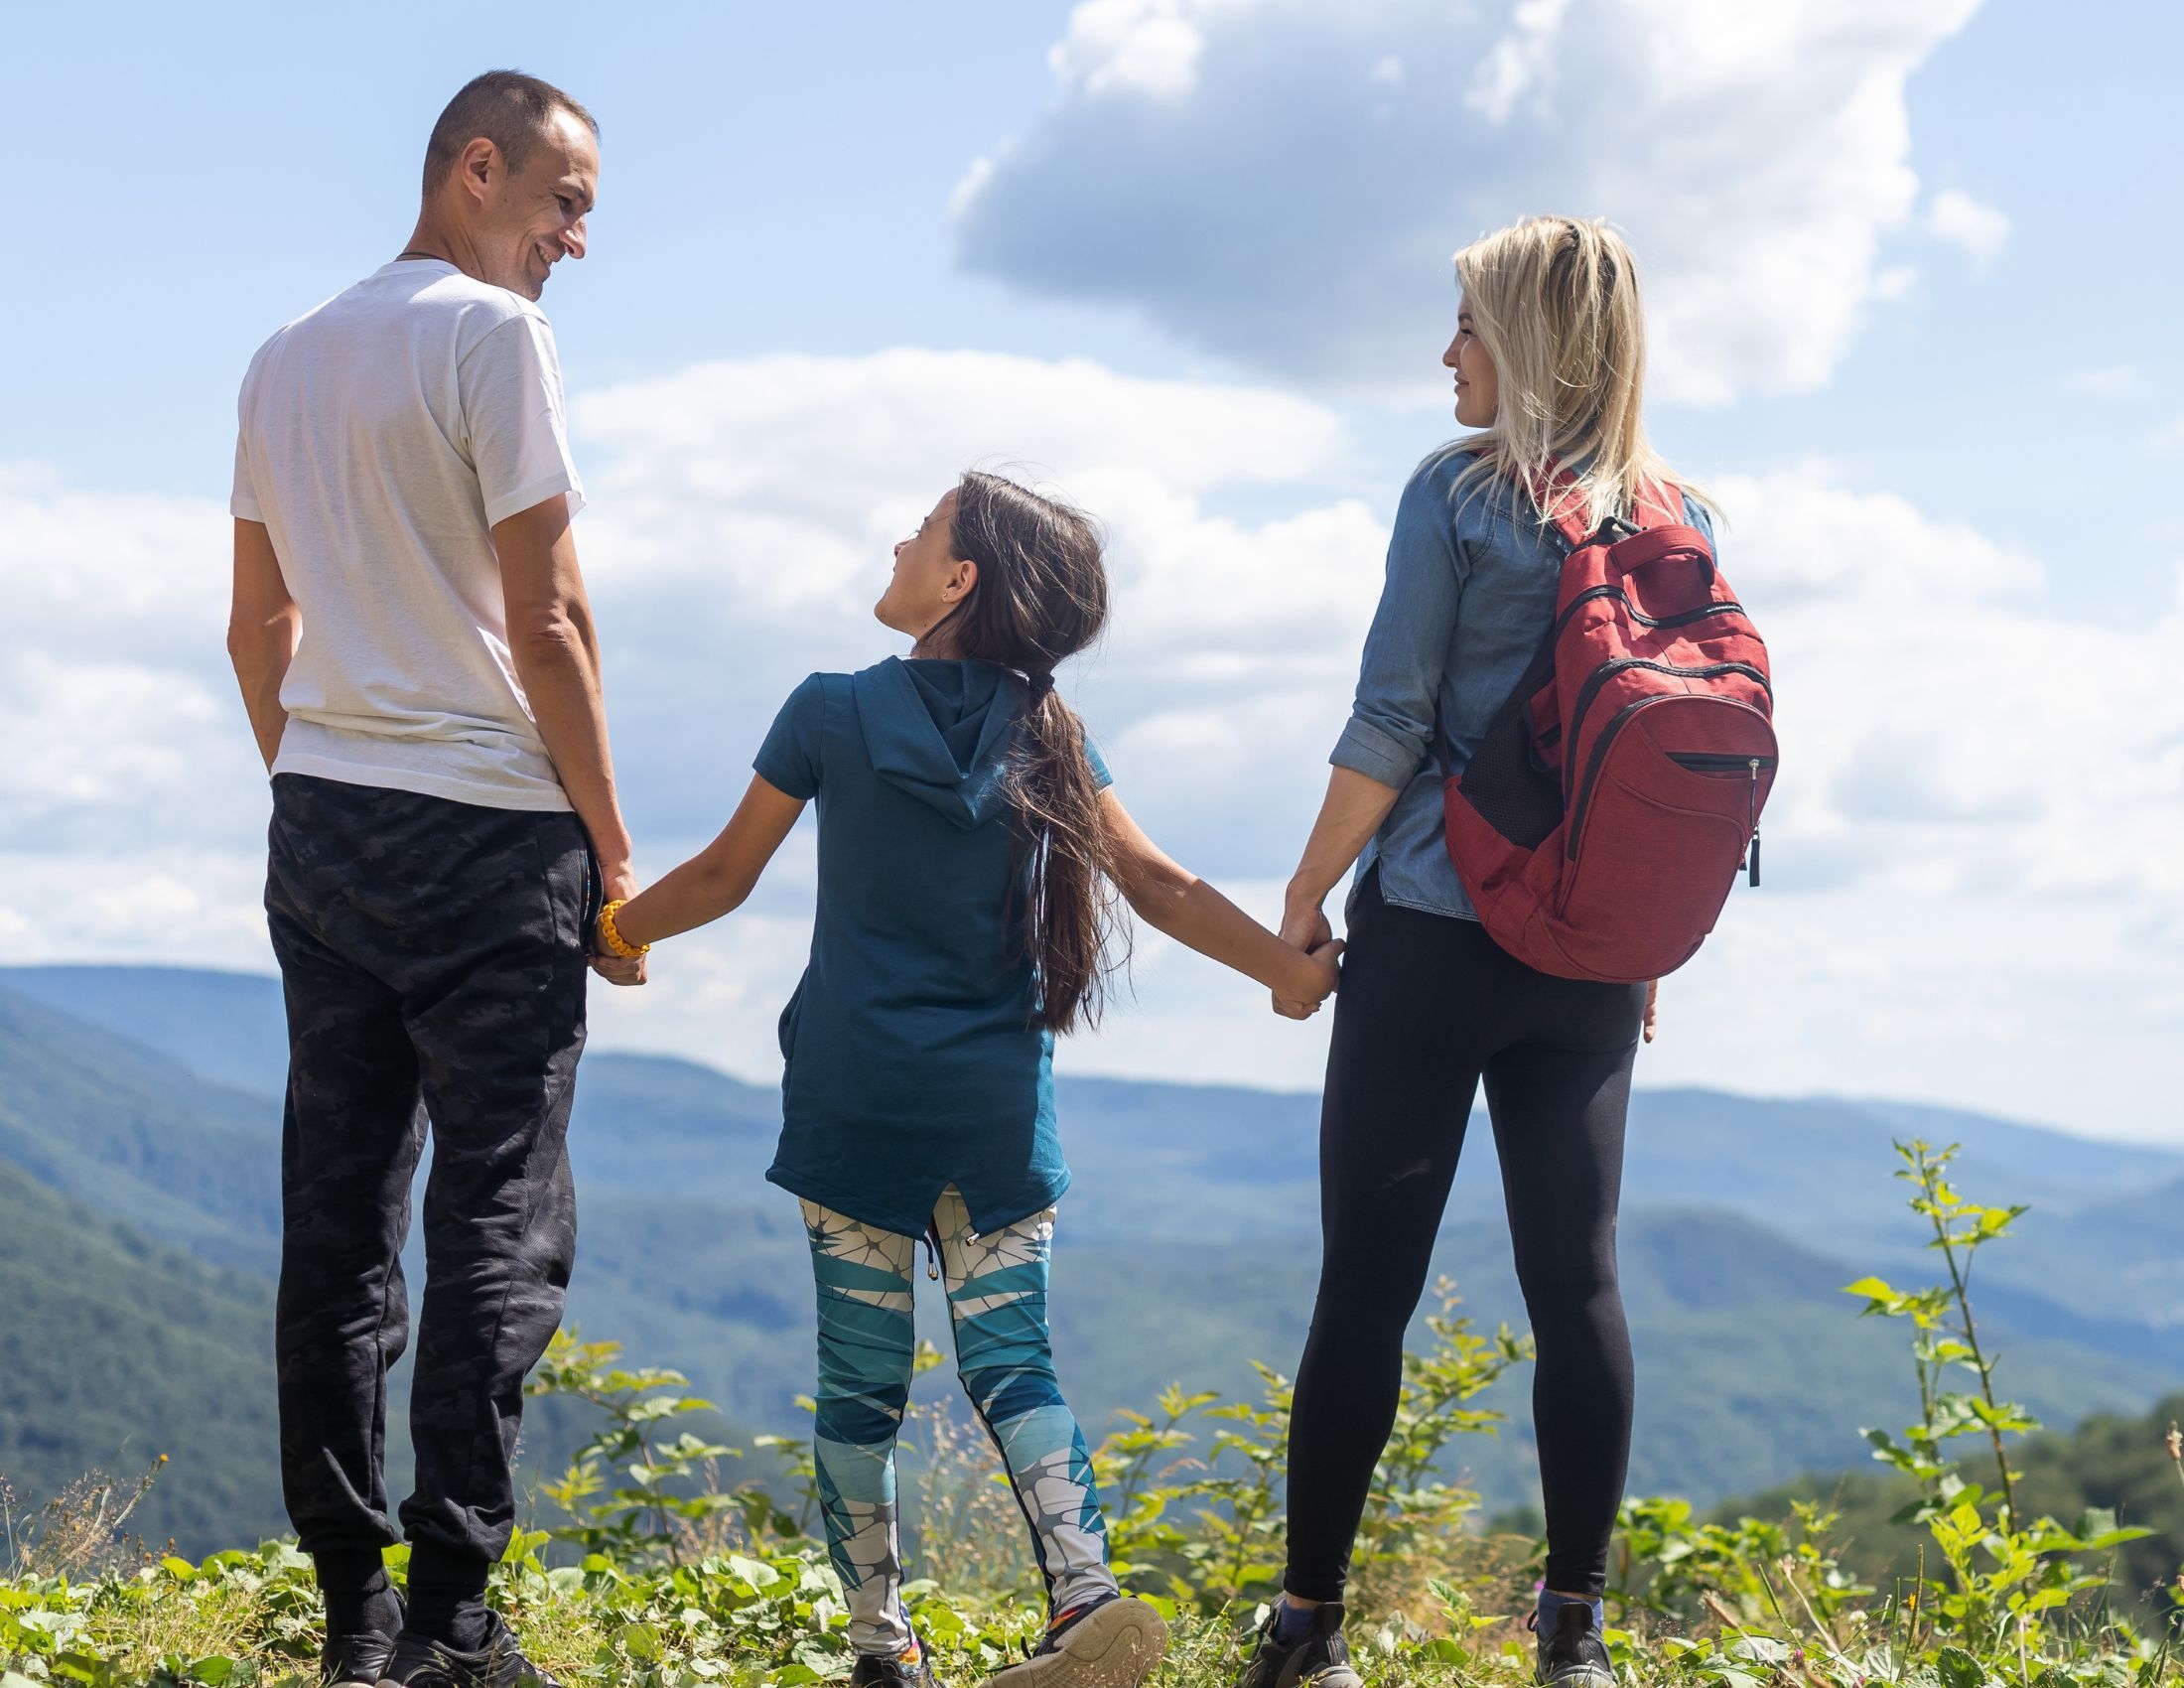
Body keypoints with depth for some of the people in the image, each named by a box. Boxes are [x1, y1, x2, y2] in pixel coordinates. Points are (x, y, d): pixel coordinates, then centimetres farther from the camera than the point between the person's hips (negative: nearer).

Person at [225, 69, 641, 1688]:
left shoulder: (284, 362, 14)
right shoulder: (494, 335, -9)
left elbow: (260, 628, 17)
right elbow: (544, 621, -12)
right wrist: (611, 847, -6)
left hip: (320, 825, 7)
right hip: (484, 828, -7)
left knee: (338, 1217, 9)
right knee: (499, 1219, -3)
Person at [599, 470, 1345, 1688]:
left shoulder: (833, 712, -2)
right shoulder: (1051, 736, 4)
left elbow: (725, 876, 6)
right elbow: (1160, 888, 3)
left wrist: (610, 931, 22)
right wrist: (1295, 969, 11)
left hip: (853, 1104, -2)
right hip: (997, 1108, 2)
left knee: (863, 1380, 5)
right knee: (1012, 1362, 4)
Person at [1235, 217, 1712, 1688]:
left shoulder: (1459, 495, -8)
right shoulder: (1684, 520, 7)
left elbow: (1389, 727, -10)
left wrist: (1303, 902, 1)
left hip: (1434, 938, -4)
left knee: (1367, 1279, 1)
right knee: (1578, 1277, 8)